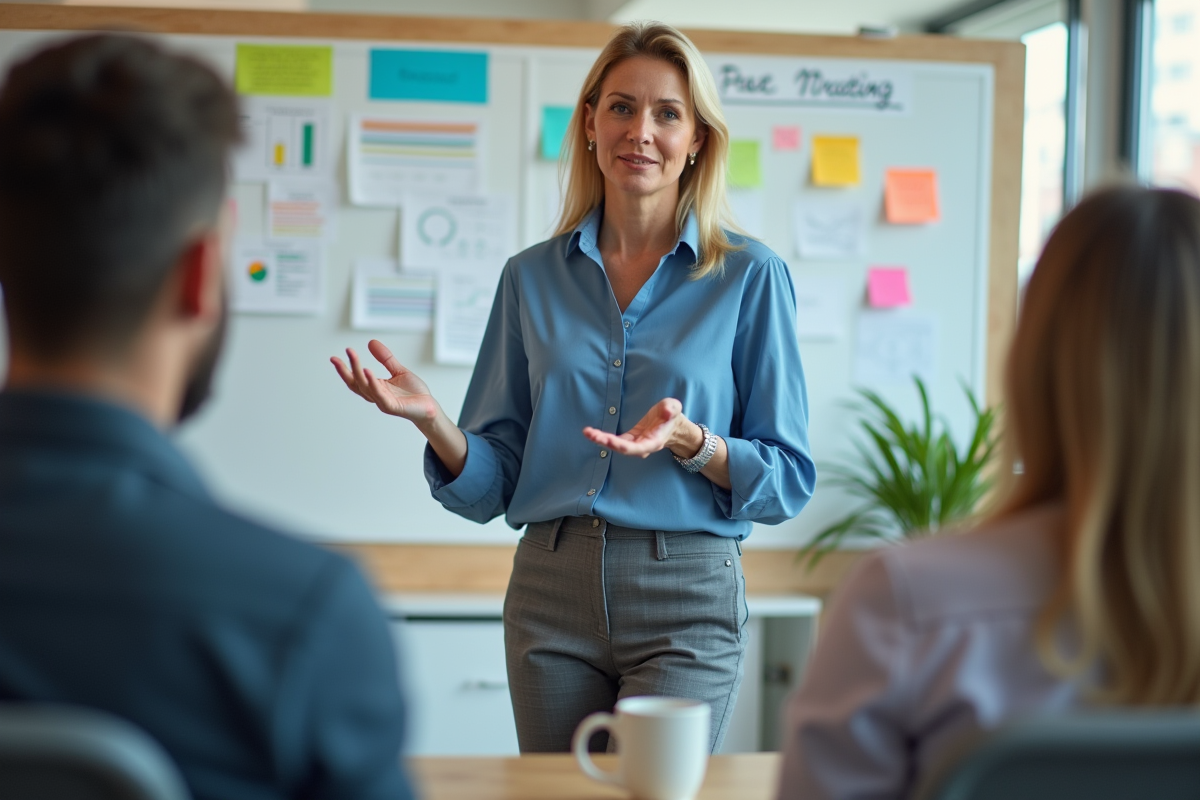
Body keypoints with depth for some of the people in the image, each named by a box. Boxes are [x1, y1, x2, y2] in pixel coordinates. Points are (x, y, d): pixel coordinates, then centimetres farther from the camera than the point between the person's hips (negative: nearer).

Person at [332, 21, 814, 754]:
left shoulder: (750, 276, 0)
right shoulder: (532, 278, 8)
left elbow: (788, 481, -1)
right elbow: (490, 485, 7)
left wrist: (688, 442, -19)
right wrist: (431, 420, -12)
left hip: (685, 606, -2)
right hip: (551, 591, 3)